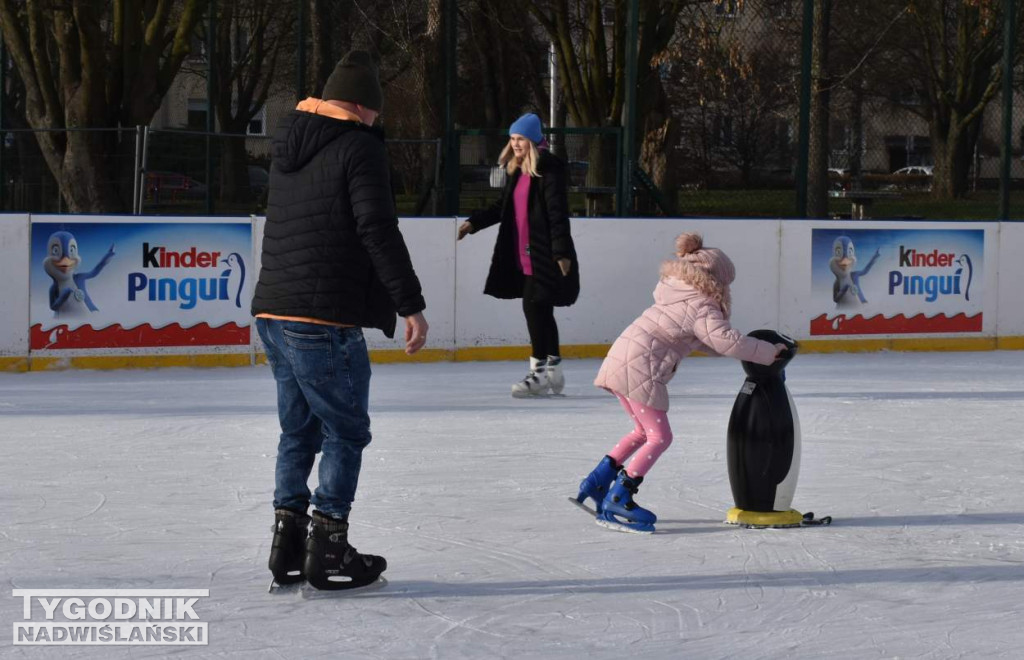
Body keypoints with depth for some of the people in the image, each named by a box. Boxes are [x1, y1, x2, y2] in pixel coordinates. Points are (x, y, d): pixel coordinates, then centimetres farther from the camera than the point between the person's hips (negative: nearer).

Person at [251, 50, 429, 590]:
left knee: (298, 430, 17)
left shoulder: (288, 145, 16)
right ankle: (328, 552, 3)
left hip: (273, 311, 8)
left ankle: (287, 546, 18)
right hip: (324, 320, -8)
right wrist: (410, 304, -14)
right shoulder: (360, 145, -8)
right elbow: (378, 229, -16)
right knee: (345, 432, 3)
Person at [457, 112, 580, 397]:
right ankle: (553, 371, 20)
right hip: (522, 256, 8)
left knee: (534, 307, -9)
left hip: (543, 256, -8)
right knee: (540, 311, 12)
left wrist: (561, 252, -20)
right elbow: (502, 208, 22)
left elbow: (558, 213, -16)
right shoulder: (516, 172, 14)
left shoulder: (549, 170, -12)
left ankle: (539, 371, -3)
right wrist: (474, 222, 13)